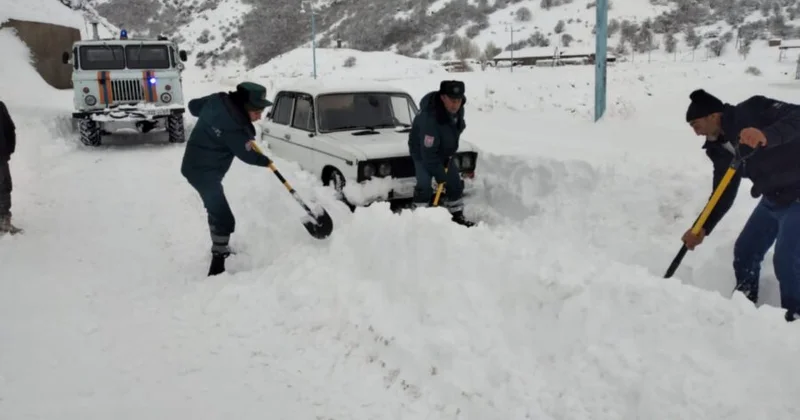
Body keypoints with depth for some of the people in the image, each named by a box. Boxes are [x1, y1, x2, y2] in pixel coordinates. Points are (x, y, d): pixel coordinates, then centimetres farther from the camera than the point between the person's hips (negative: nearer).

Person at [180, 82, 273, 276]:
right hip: (204, 172, -10)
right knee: (225, 219, -11)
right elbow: (246, 154, -14)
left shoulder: (218, 100, -6)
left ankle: (220, 250, 41)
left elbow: (193, 105, 11)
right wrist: (266, 161, 4)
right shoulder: (233, 127, -28)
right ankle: (217, 267, -7)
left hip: (197, 166, 10)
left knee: (216, 210, 24)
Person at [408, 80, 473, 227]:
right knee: (424, 185, -16)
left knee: (455, 183, 8)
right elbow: (428, 154, -34)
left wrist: (448, 157, 4)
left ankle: (457, 216, 21)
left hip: (444, 152, 7)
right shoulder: (430, 118, -40)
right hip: (422, 152, -7)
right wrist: (441, 174, -27)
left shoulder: (457, 108, -16)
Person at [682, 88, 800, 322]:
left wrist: (767, 135, -50)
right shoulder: (719, 148, 1)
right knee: (745, 252, 11)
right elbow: (724, 194, 1)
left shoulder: (753, 111, -20)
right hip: (773, 198, 8)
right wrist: (702, 229, -9)